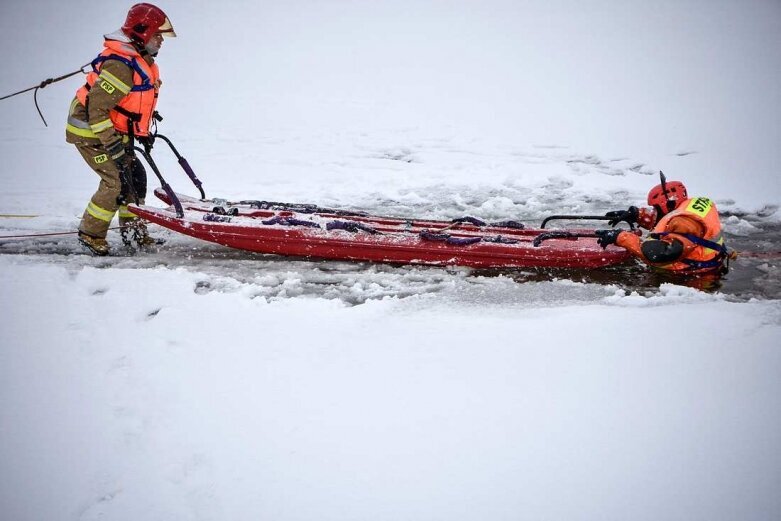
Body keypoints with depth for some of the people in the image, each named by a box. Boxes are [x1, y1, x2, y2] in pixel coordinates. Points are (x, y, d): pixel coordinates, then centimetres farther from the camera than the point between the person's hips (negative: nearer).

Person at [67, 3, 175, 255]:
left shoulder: (142, 61, 6)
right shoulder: (121, 65, -27)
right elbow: (96, 106, -30)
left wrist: (143, 132, 20)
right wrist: (111, 143, -29)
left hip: (113, 130, 10)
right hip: (90, 131, -10)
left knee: (135, 175, 11)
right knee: (117, 181, -13)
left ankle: (133, 231, 24)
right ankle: (90, 234, 3)